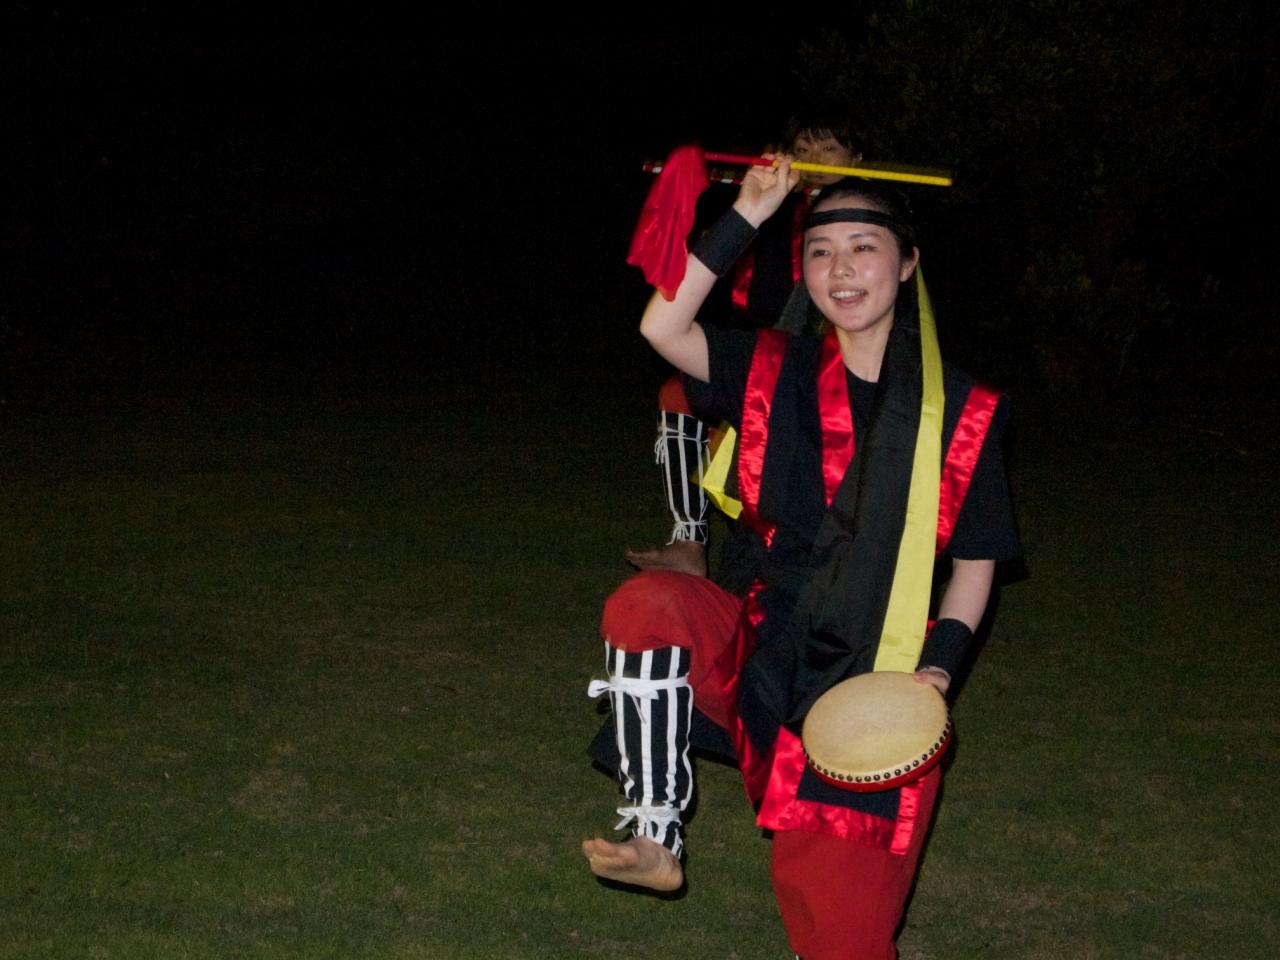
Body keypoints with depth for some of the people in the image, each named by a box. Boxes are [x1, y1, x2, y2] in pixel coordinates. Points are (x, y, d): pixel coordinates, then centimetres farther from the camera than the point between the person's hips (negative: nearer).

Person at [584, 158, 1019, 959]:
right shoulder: (776, 372, 3)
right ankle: (656, 836, -19)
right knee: (649, 605, -31)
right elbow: (663, 328, -13)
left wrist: (938, 665, -13)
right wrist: (746, 218, -13)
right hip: (753, 645, 2)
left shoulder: (963, 411, -2)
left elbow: (976, 561, 3)